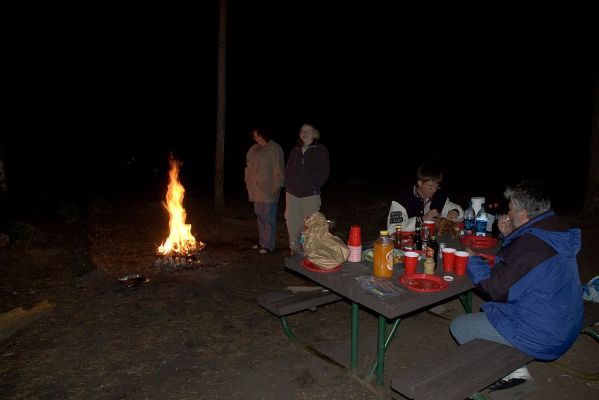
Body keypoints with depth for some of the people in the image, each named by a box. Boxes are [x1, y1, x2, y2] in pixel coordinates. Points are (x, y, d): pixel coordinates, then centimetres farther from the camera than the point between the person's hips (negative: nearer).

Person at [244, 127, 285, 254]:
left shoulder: (274, 149, -10)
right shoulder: (254, 149, 15)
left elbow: (279, 170, -13)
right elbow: (250, 167, 24)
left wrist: (276, 187, -17)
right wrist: (249, 182, 16)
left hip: (269, 190, -8)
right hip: (257, 189, 8)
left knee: (268, 217, -4)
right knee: (260, 216, 14)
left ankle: (269, 245, 4)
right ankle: (262, 242, 25)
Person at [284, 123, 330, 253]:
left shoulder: (321, 150, 1)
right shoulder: (295, 150, 16)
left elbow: (323, 172, -4)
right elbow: (288, 170, 20)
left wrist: (314, 187, -10)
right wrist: (288, 185, 9)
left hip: (310, 194, -5)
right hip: (292, 194, 5)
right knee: (292, 224, 6)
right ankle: (294, 251, 18)